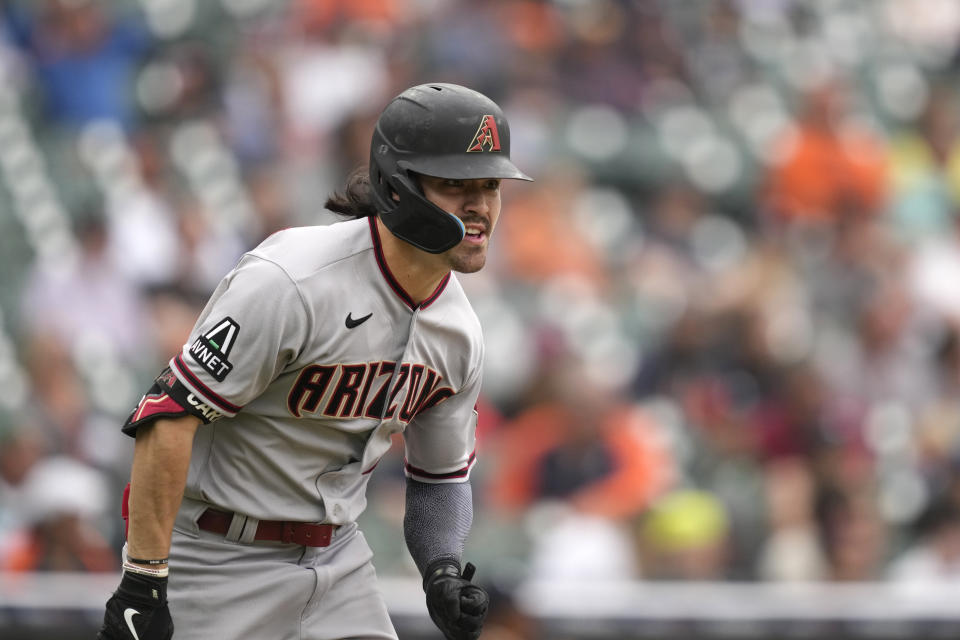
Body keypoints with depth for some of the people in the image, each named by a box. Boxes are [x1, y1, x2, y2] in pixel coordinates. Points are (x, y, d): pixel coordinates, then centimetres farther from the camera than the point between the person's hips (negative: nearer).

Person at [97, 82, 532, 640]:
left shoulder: (461, 334, 1)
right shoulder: (291, 281, -24)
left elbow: (441, 475, 15)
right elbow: (170, 414, -24)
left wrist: (445, 572, -5)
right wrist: (143, 583, -27)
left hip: (337, 553, 7)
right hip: (221, 560, -7)